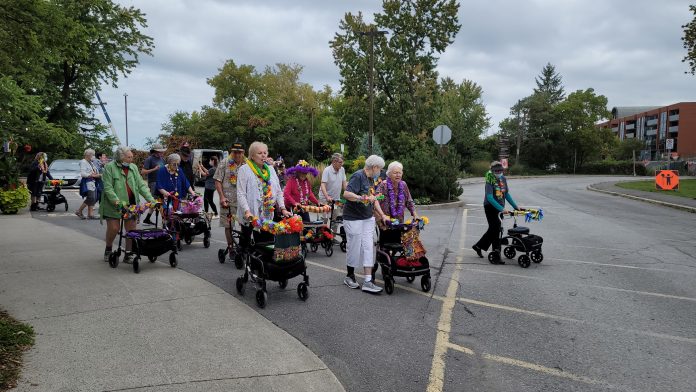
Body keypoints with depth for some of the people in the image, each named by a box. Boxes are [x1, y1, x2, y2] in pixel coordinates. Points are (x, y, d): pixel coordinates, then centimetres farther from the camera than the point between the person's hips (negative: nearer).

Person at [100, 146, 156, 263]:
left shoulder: (133, 167, 9)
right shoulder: (110, 167, -6)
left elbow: (141, 185, 7)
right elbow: (108, 188, -13)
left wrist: (150, 199, -6)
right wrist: (117, 202, -25)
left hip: (131, 204, 4)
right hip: (113, 205, -4)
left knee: (131, 229, 1)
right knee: (113, 228, -3)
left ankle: (128, 254, 12)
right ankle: (108, 249, 26)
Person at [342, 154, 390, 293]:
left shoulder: (371, 179, 14)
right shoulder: (358, 176, -14)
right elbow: (346, 194, -24)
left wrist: (382, 215, 15)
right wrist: (363, 198, -29)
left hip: (368, 219, 8)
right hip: (353, 218, -8)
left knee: (368, 248, 3)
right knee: (354, 247, 3)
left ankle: (368, 282, 4)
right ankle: (350, 276, 24)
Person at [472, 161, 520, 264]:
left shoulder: (503, 179, 5)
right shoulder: (490, 181, -16)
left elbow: (507, 194, 14)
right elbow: (489, 197, -26)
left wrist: (515, 206, 11)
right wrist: (501, 209, -33)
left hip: (498, 207, 8)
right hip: (489, 206, -8)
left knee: (493, 229, 15)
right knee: (496, 228, -10)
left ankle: (478, 246, 33)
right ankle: (496, 256, -6)